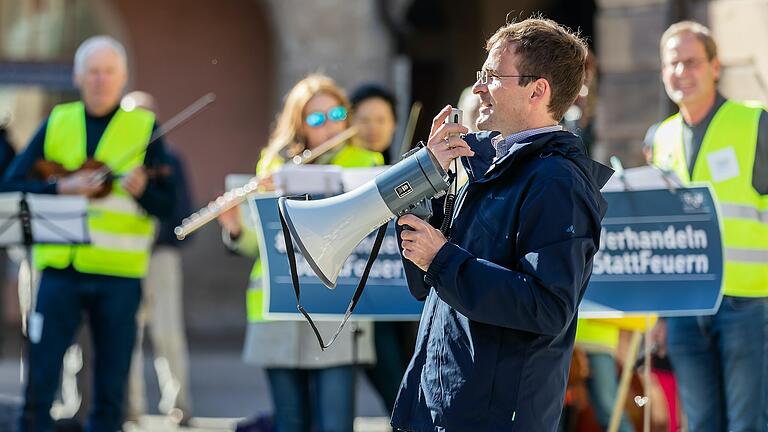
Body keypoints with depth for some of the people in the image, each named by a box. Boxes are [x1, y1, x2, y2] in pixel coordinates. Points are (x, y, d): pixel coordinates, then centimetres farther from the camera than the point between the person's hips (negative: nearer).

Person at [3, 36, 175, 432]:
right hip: (59, 268, 1)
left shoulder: (145, 128, 4)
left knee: (110, 390, 2)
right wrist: (63, 188, -12)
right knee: (39, 381, -2)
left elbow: (167, 206, -2)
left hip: (118, 275, -1)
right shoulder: (57, 123, 9)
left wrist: (142, 190, -23)